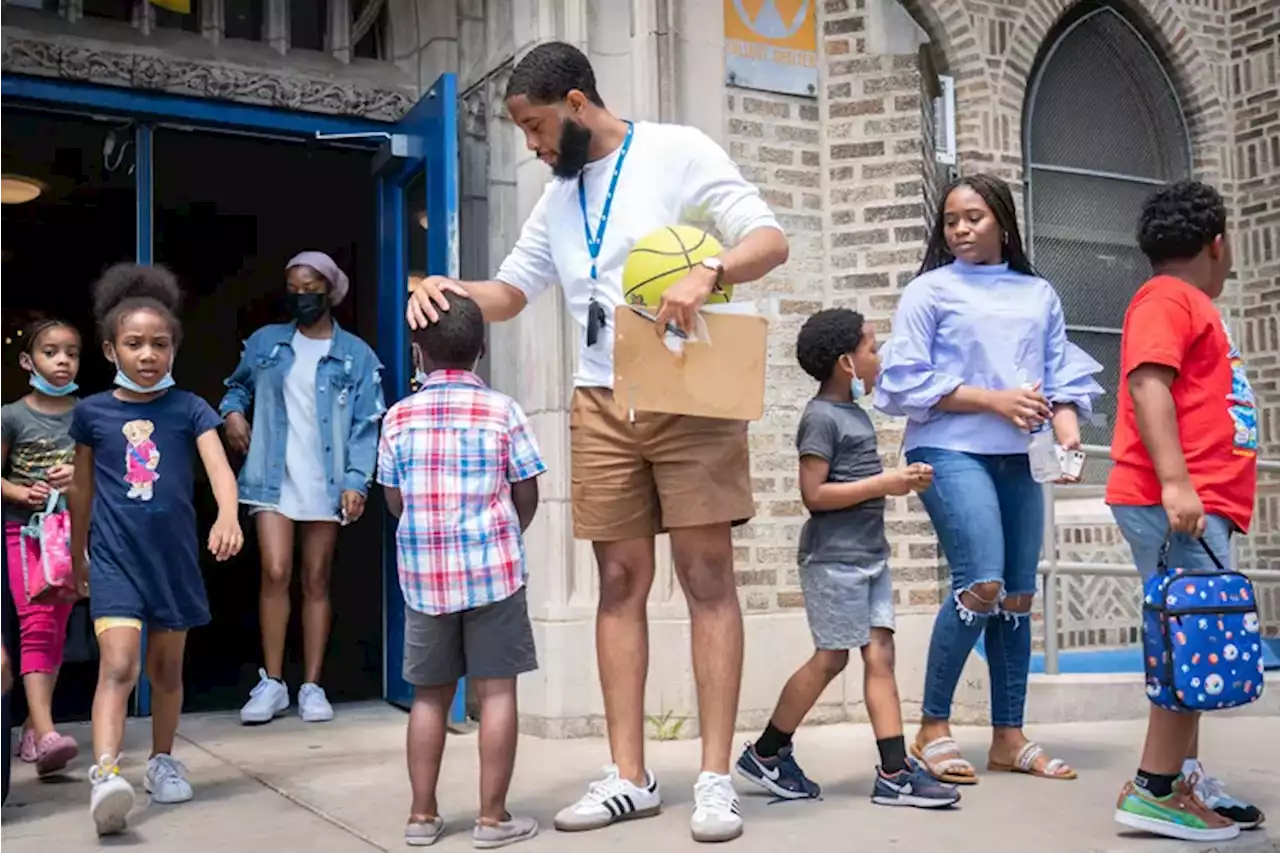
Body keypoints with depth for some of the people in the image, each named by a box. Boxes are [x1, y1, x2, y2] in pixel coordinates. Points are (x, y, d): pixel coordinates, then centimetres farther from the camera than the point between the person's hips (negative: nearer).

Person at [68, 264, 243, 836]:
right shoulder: (91, 413, 0)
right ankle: (106, 776, -24)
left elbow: (220, 468, -17)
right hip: (114, 558, -1)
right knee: (118, 664, -17)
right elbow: (81, 489, 11)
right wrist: (77, 555, 18)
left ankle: (162, 761, 33)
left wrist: (228, 517, -37)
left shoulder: (189, 410, -3)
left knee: (167, 667, 15)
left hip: (174, 557, 1)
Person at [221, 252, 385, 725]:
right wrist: (233, 411, 1)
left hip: (325, 484, -1)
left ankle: (312, 685, 12)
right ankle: (271, 683, 3)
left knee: (316, 581, 6)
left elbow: (365, 426, -2)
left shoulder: (356, 355, 2)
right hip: (272, 478, 1)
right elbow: (238, 385, 24)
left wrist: (356, 482, -12)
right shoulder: (265, 342, 9)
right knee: (275, 573, -8)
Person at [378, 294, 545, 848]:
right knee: (497, 690, 3)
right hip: (493, 569, -2)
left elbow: (394, 502, 7)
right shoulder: (502, 411, -3)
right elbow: (526, 497, 0)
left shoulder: (399, 417, 2)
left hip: (423, 574, 3)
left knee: (430, 695, 12)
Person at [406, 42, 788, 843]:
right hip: (602, 406, 6)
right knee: (621, 584, 5)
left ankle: (717, 779, 2)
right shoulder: (558, 196, 16)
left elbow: (771, 240, -9)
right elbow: (510, 291, 20)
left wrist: (707, 272, -29)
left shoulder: (676, 151, -3)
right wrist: (450, 287, -2)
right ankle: (630, 777, 11)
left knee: (708, 577, -3)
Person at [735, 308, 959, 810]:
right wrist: (884, 484, -18)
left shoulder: (855, 413, 15)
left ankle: (895, 772, 3)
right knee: (831, 657, -2)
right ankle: (765, 753, 14)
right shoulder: (821, 417, -13)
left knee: (879, 654, 3)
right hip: (834, 557, -9)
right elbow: (815, 494, -20)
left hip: (869, 554, 9)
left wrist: (901, 481, 7)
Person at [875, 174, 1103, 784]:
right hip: (951, 451, -5)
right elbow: (905, 382, -5)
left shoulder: (1039, 294, 15)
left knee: (1018, 596, 6)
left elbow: (1062, 376, 10)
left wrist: (1067, 434, -9)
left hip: (1018, 458, 5)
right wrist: (993, 400, -11)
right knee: (981, 585, -16)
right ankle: (932, 728, -3)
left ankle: (1008, 737, 17)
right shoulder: (929, 291, 2)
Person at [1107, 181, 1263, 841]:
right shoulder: (1168, 297, -5)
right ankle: (1156, 791, -9)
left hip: (1200, 502, 10)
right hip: (1175, 501, -10)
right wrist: (1174, 482, -26)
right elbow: (1147, 386, -18)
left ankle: (1185, 776, 13)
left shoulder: (1192, 307, 25)